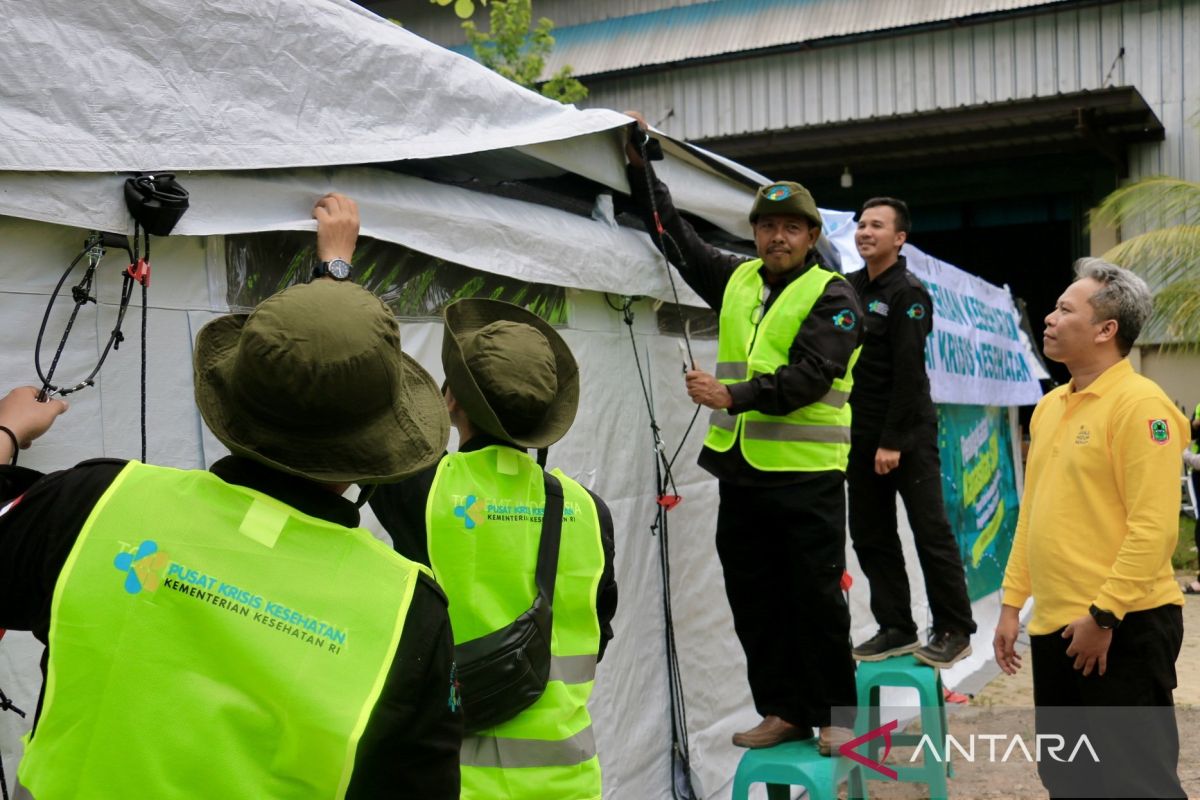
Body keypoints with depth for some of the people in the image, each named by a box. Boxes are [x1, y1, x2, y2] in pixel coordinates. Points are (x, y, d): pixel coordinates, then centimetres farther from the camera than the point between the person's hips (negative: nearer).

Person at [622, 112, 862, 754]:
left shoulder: (832, 297, -3)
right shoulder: (735, 280, 14)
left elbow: (809, 376, -16)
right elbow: (674, 233, 22)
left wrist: (734, 395, -26)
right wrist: (638, 162, 19)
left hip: (806, 474, -6)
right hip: (739, 469, 6)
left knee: (817, 598, 1)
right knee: (752, 599, 10)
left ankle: (833, 713, 16)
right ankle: (783, 710, 23)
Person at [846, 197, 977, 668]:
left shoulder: (908, 293, -10)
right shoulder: (851, 288, 11)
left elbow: (909, 372, -16)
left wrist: (894, 441, -19)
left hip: (908, 435, -7)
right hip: (862, 435, 7)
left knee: (930, 533, -1)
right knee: (870, 536, 9)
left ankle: (954, 632, 9)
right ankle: (896, 629, 19)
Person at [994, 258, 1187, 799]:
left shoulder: (1139, 404, -13)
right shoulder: (1049, 406, 12)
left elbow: (1154, 526, -19)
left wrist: (1103, 615, -19)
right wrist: (1012, 602, 14)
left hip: (1123, 627, -8)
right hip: (1054, 627, 8)